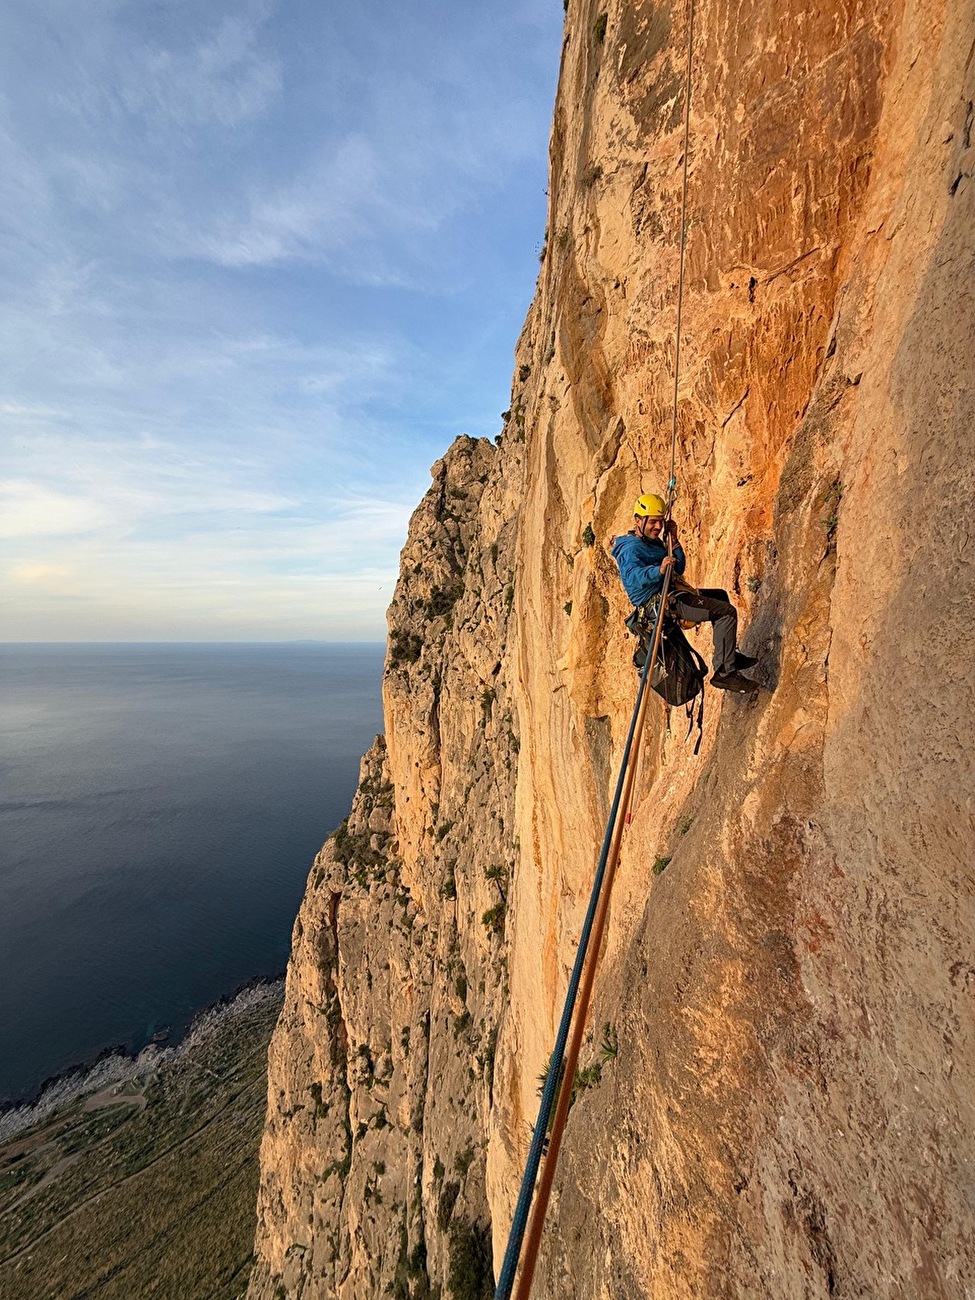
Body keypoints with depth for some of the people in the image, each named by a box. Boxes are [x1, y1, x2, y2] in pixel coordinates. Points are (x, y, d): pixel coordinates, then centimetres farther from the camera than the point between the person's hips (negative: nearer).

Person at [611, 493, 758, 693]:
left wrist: (674, 540, 4)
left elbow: (678, 569, 15)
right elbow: (632, 575, -35)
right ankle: (724, 672, -13)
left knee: (720, 595, 28)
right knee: (727, 612, -15)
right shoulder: (630, 547, -14)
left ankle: (731, 656, 31)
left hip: (670, 595, 11)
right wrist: (658, 570, -51)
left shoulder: (653, 542, 18)